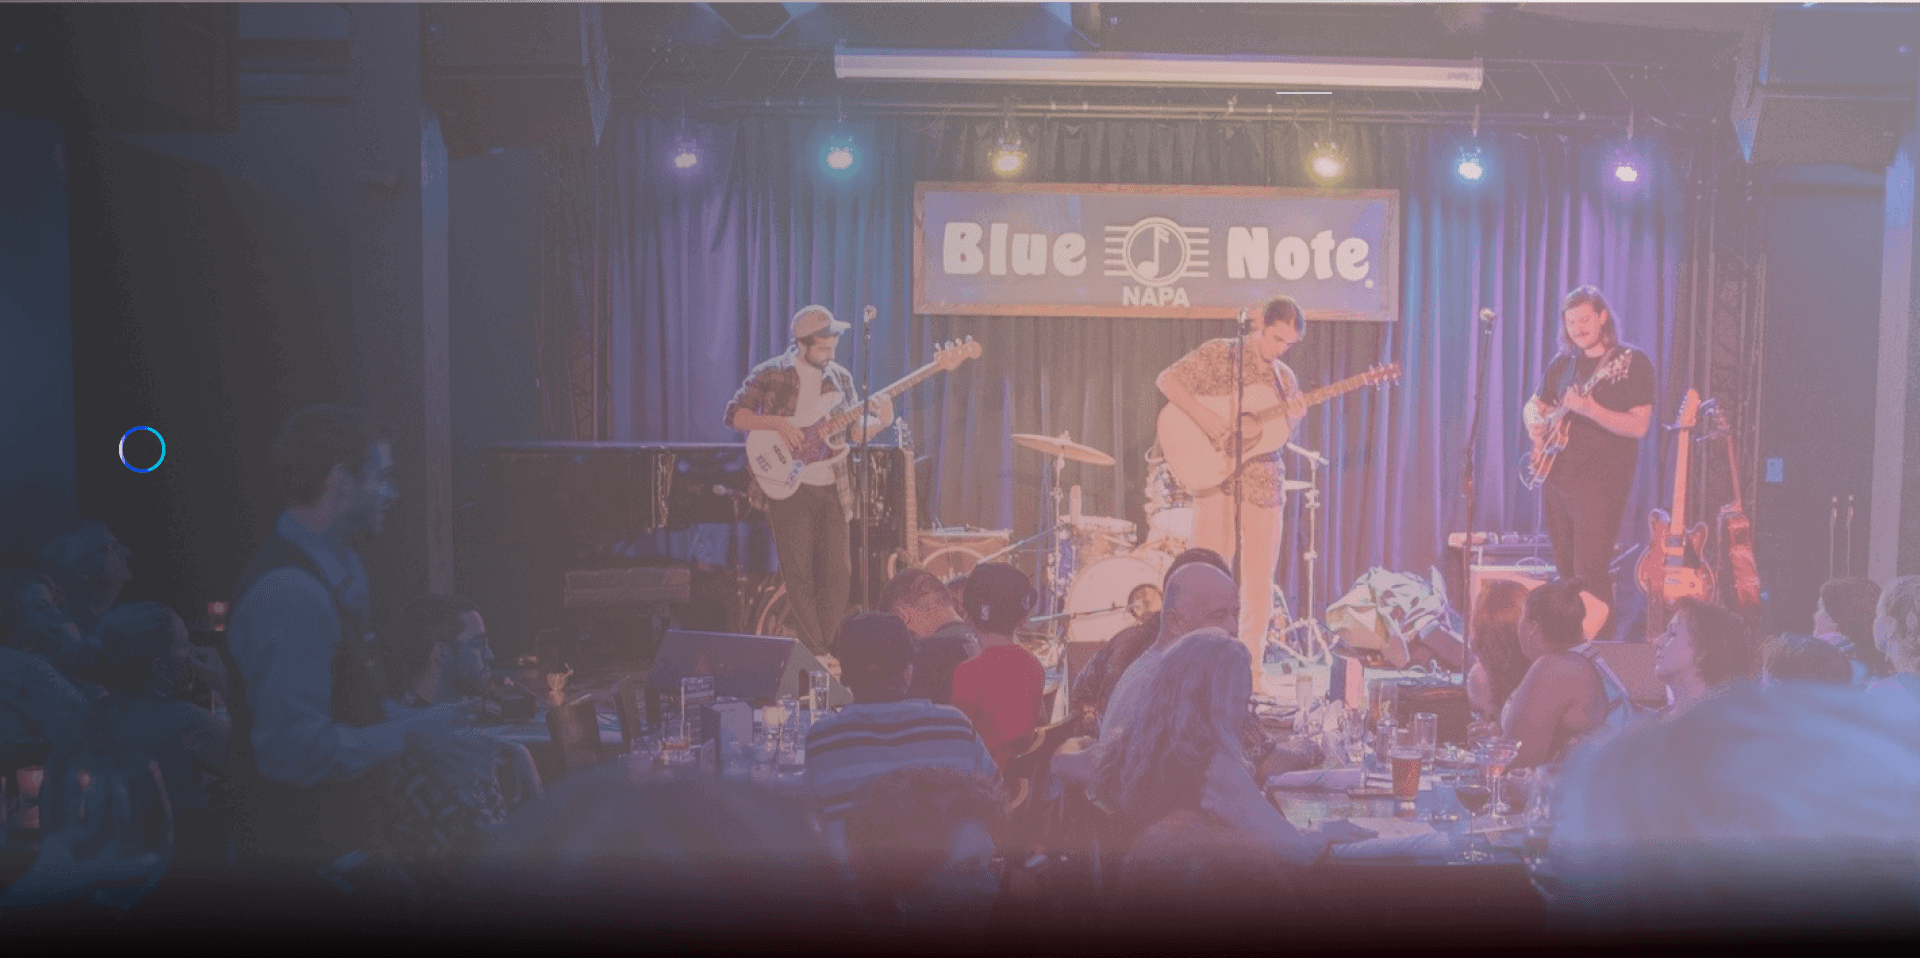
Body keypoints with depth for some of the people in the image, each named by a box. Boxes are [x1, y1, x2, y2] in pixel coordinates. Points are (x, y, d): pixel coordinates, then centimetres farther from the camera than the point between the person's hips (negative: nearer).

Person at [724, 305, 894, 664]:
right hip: (788, 487, -4)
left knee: (838, 573, 4)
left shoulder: (840, 377, 10)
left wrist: (881, 421, -8)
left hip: (833, 489, 4)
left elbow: (854, 429, 12)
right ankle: (817, 654, 6)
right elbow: (734, 414, -4)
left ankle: (827, 647, 17)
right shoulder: (770, 374, -3)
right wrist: (777, 422, -18)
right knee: (799, 574, -2)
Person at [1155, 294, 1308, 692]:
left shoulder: (1285, 378, 13)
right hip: (1217, 478, -4)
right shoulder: (1219, 354, -1)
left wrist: (1292, 418, -6)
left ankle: (1251, 671, 15)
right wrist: (1201, 415, -21)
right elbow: (1167, 379, -7)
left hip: (1264, 482, 5)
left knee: (1260, 583, 5)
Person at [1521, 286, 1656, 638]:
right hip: (1555, 477, 7)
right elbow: (1533, 404, 24)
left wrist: (1588, 409, -27)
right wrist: (1534, 422, 1)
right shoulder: (1563, 363, 13)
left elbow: (1638, 425, -14)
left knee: (1589, 575, -13)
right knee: (1566, 570, 13)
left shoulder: (1633, 362, -6)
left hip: (1600, 481, -6)